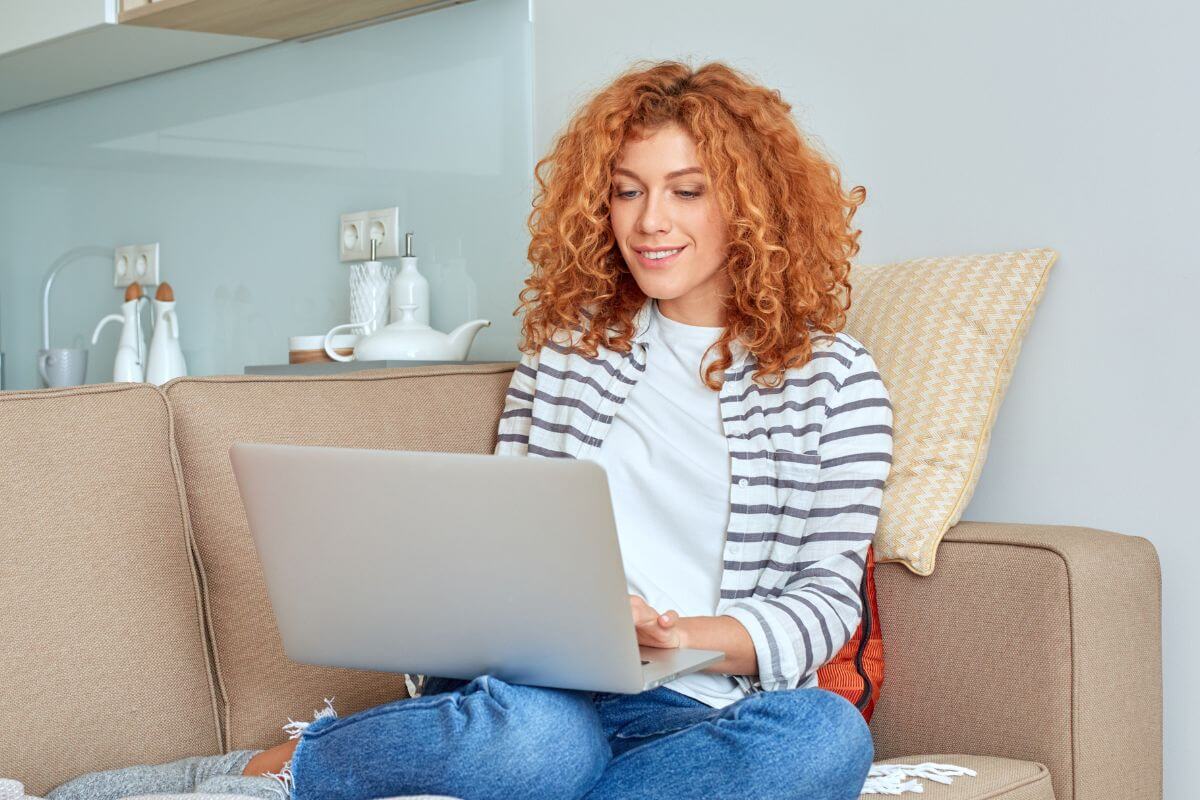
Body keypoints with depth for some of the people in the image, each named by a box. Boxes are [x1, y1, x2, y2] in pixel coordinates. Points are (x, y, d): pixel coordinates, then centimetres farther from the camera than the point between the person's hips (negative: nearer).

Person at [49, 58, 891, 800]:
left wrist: (694, 638, -17)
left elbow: (830, 594, 1)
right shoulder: (568, 345, 16)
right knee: (534, 732, -40)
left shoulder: (835, 379, 6)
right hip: (537, 678, 0)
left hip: (698, 708, 0)